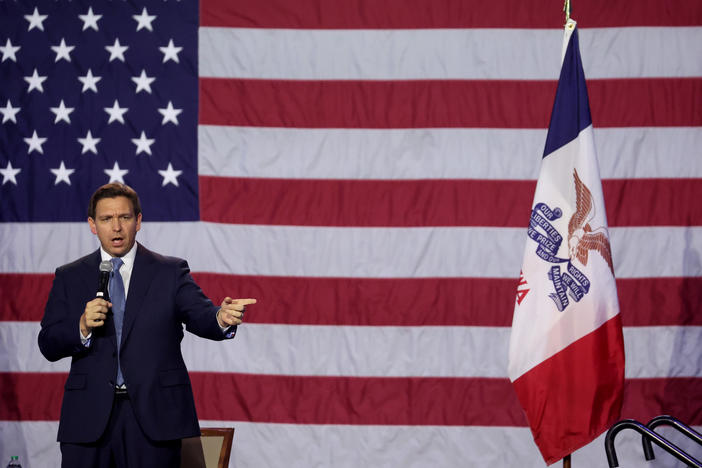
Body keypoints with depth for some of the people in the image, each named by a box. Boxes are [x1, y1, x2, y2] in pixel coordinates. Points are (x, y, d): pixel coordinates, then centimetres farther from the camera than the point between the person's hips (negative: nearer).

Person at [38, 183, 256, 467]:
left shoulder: (170, 272, 7)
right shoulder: (70, 277, 11)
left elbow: (199, 316, -9)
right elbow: (48, 345, 5)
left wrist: (221, 317, -32)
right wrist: (82, 327, -15)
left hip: (154, 415, -1)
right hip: (89, 418, 1)